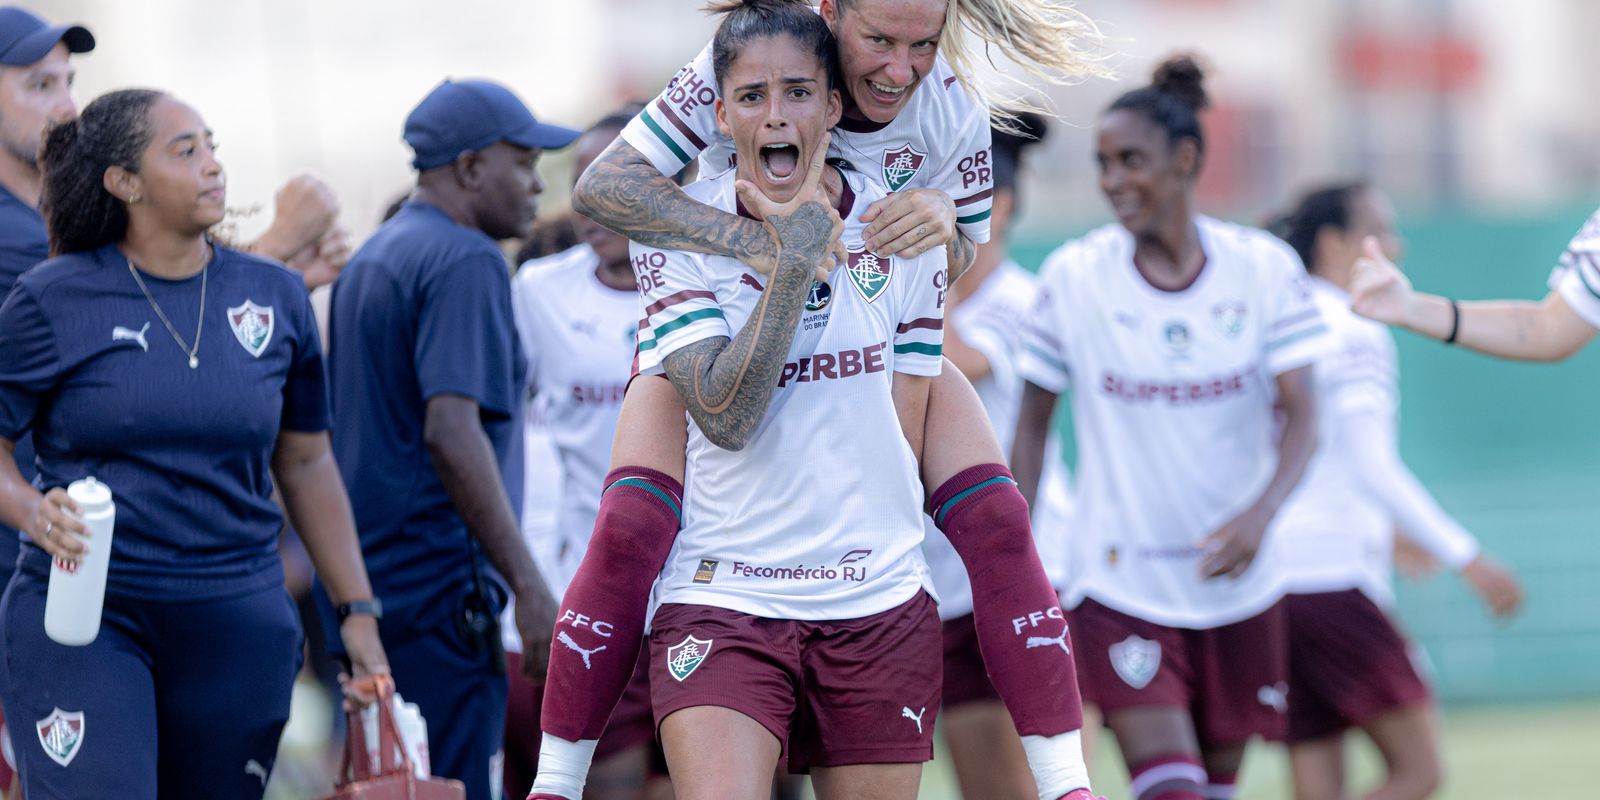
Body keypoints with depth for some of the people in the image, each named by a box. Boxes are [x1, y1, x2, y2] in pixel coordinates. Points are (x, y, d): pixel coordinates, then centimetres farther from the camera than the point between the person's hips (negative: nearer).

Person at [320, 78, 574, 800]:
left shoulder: (370, 260, 19)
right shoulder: (466, 261, -11)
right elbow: (451, 431, -22)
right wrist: (526, 583, -22)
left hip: (369, 585, 10)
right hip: (437, 585, -10)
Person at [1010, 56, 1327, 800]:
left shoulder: (1264, 268, -4)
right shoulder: (1073, 277, -6)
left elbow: (1300, 417, -7)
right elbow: (1032, 423, 4)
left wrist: (1261, 512, -25)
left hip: (1236, 584, 2)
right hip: (1121, 590, -2)